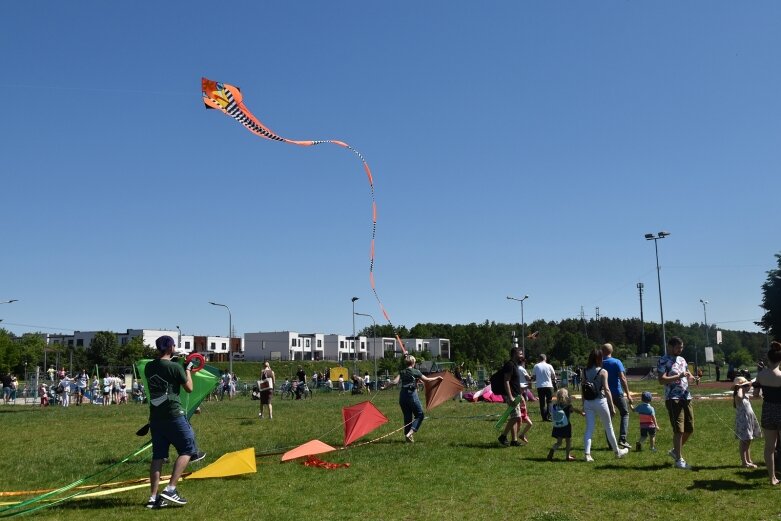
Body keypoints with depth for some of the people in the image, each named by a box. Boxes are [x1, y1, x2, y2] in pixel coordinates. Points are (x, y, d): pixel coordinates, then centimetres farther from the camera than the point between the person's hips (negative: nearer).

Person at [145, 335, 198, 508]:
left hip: (155, 416, 7)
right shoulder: (175, 367, -11)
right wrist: (188, 370, 12)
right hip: (173, 415, -7)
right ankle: (170, 489, -8)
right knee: (187, 449, 4)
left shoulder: (149, 367, 8)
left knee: (158, 455, 9)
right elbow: (189, 388, -1)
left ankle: (154, 498, 7)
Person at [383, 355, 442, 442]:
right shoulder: (416, 372, -3)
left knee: (407, 416, 13)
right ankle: (410, 432, -13)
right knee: (419, 415, 5)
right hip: (412, 395, -5)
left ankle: (407, 436, 12)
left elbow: (395, 381, -5)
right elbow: (426, 380, 5)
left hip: (402, 396, 5)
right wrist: (436, 378, 20)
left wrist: (385, 387, 5)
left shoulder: (401, 372, 6)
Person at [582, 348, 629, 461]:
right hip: (600, 401, -3)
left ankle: (587, 454, -7)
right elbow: (606, 389, -12)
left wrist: (583, 405, 12)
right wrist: (612, 406, -9)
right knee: (609, 428, 12)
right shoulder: (602, 372, -8)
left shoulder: (585, 372, 4)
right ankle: (617, 451, 29)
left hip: (588, 402, 3)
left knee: (589, 429, 3)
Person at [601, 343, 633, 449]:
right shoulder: (616, 362, -6)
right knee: (625, 413, 10)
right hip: (617, 393, -3)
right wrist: (628, 394, -13)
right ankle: (622, 439, -6)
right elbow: (622, 378, -14)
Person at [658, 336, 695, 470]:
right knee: (679, 430, -6)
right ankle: (679, 460, 4)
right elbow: (662, 380, -16)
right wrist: (679, 376, -24)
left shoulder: (682, 360, 16)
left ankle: (675, 451, 29)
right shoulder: (664, 361, -7)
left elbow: (688, 375, 22)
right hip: (673, 398, -7)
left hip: (686, 397, 8)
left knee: (689, 429, 10)